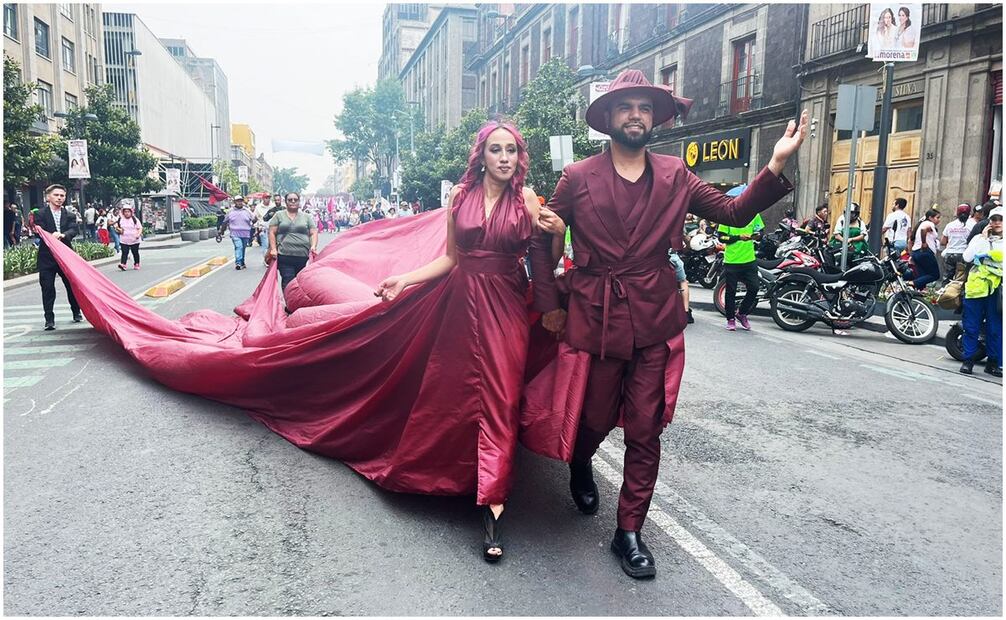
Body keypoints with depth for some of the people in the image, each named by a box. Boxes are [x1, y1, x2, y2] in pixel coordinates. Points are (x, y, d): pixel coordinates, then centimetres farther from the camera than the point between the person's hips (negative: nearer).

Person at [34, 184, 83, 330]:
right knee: (48, 289, -1)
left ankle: (77, 313, 26)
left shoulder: (69, 216, 8)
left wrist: (62, 235, -29)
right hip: (47, 257, -2)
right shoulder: (40, 214, 0)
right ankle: (49, 319, 5)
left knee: (72, 285, 9)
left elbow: (73, 230, -8)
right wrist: (51, 237, -31)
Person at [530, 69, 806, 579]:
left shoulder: (674, 176, 6)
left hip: (656, 322, 2)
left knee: (645, 430, 4)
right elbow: (540, 239, 6)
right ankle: (580, 465, 48)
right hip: (596, 319, -1)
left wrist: (777, 164, -7)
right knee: (596, 418, 12)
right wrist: (548, 304, 2)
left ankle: (629, 531, 19)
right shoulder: (578, 177, 0)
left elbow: (736, 212, 6)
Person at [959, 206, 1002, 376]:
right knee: (971, 327, 1)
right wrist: (982, 238, -2)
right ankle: (968, 360, 7)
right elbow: (967, 257, -3)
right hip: (976, 287, 0)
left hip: (996, 290, 0)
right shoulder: (979, 238, 12)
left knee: (995, 329, 3)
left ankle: (993, 362, 12)